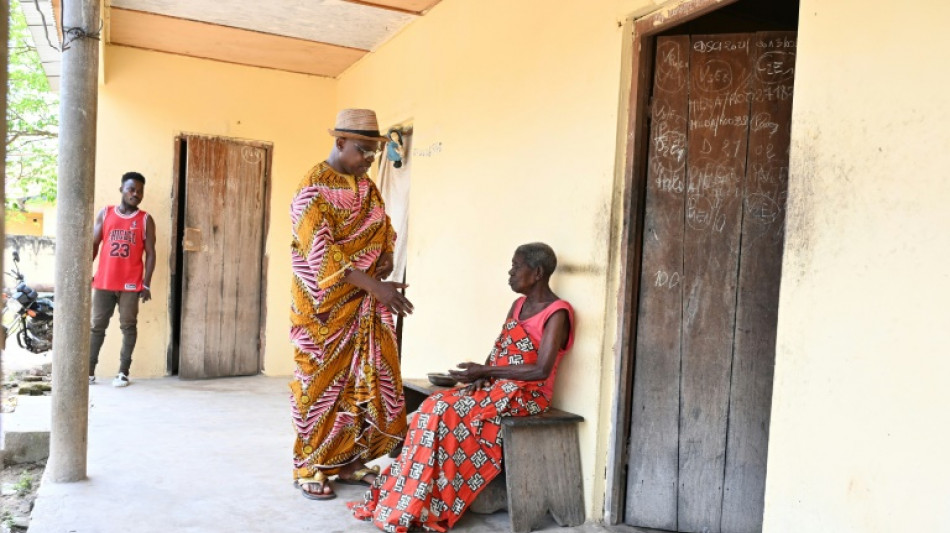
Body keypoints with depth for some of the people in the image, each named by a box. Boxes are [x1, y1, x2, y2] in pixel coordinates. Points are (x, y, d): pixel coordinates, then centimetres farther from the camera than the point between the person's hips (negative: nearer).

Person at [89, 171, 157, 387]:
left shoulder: (145, 220, 3)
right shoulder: (105, 213, 8)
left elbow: (150, 253, 1)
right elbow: (93, 244, 10)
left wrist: (146, 283, -5)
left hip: (131, 284, -2)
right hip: (103, 282, 2)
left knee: (128, 326, 1)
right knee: (97, 326, 6)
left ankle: (123, 372, 7)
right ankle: (89, 371, 14)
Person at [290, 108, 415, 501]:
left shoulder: (366, 186, 11)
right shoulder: (313, 188, -13)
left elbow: (383, 229, 21)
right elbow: (321, 252, -23)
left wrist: (387, 256, -3)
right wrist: (376, 286, -30)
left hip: (367, 306, 7)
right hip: (326, 306, -7)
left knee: (368, 383, 9)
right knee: (321, 384, 3)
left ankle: (350, 462, 23)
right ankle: (309, 469, 17)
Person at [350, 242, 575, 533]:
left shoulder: (556, 313, -12)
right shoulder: (518, 305, 15)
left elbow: (541, 370, -19)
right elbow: (498, 351, 13)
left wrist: (485, 371, -15)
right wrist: (482, 376, -9)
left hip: (525, 395, -8)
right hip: (496, 387, 8)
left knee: (445, 413, -25)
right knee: (435, 408, -16)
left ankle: (416, 506, -15)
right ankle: (406, 498, -15)